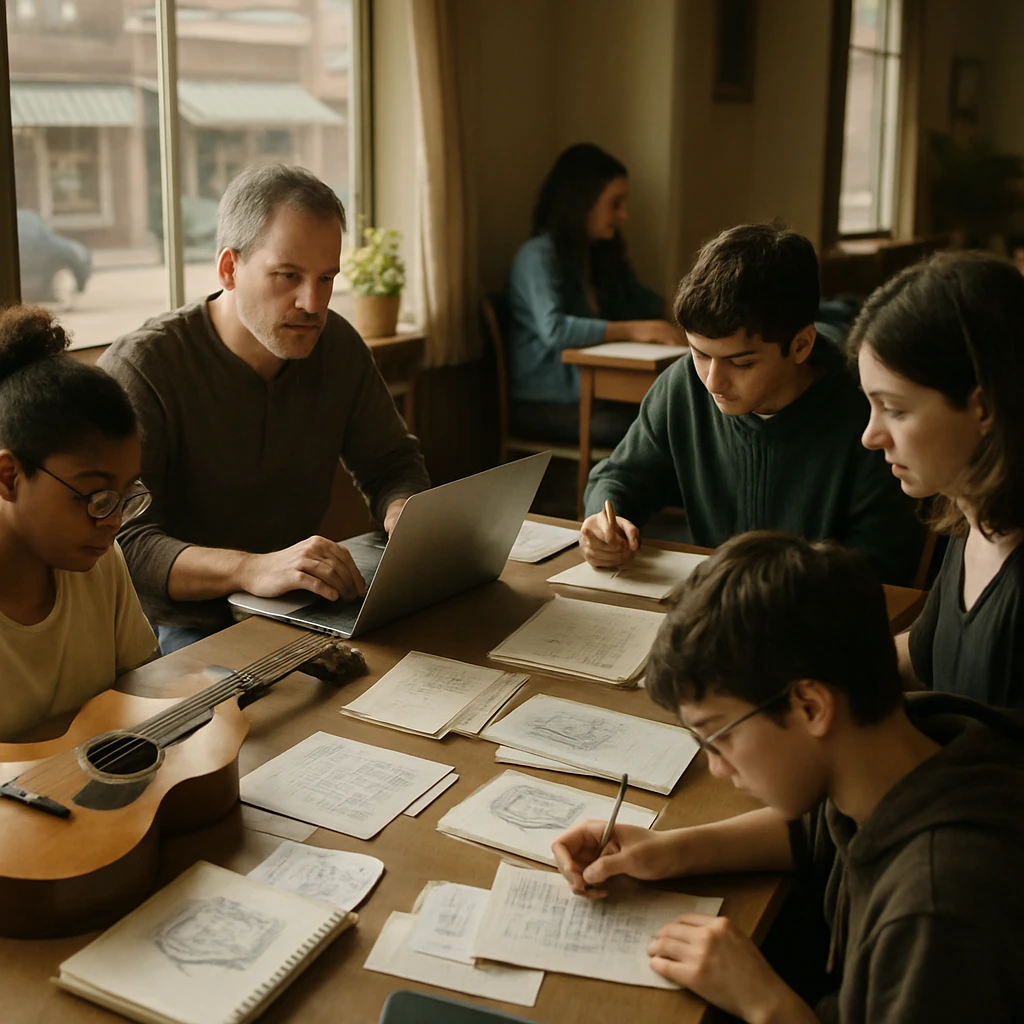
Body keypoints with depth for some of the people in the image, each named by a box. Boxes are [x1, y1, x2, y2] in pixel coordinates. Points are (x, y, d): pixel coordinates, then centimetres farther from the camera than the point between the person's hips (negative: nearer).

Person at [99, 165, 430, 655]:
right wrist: (250, 569, -42)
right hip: (181, 628, -5)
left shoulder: (336, 344, 4)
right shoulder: (139, 369, -16)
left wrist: (403, 511, -10)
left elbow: (392, 463, 16)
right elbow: (117, 541, -26)